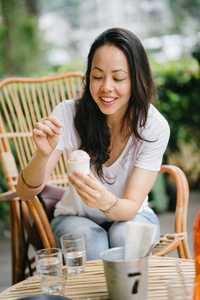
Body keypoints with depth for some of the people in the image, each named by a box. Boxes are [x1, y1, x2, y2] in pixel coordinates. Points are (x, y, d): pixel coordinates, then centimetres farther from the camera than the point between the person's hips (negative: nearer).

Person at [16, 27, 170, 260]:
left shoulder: (154, 127, -20)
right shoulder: (68, 113, -20)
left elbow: (132, 207, -22)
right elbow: (25, 193, -21)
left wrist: (107, 201, -45)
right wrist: (43, 154, -43)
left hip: (130, 217, 1)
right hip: (75, 218, 0)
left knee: (124, 235, -31)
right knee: (91, 242, -32)